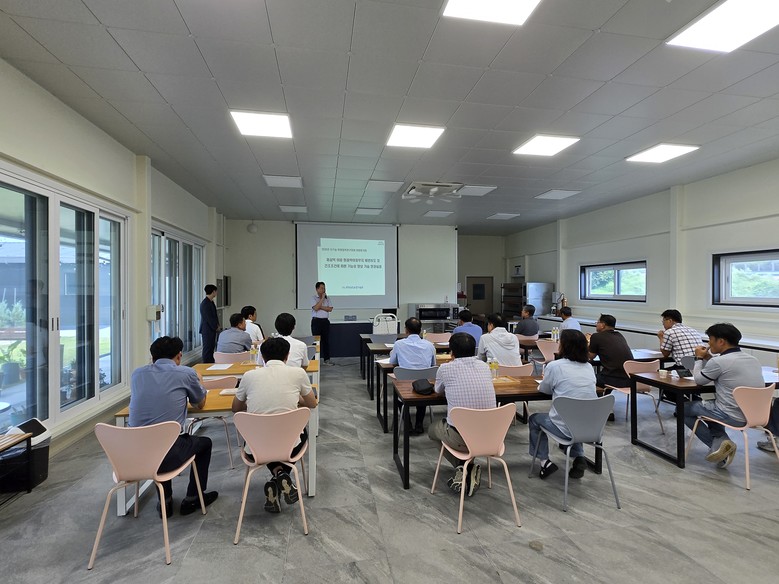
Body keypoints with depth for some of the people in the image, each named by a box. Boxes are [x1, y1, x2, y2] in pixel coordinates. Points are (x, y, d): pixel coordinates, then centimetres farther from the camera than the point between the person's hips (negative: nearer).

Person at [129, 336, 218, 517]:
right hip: (167, 455, -4)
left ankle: (165, 502, 39)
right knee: (205, 442, 26)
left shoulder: (137, 373, 6)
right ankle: (192, 499, 33)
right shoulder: (186, 373, -4)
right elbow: (200, 404, 13)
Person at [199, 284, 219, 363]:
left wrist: (217, 325, 6)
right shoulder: (205, 304, -17)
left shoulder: (211, 302, 11)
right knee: (207, 348, -2)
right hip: (207, 330, -9)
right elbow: (208, 318, -19)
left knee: (211, 347, 13)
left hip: (212, 329, 9)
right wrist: (216, 327, -11)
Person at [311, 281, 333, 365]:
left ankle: (326, 359, 13)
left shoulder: (327, 298, 10)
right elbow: (316, 308, -17)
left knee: (326, 340, 6)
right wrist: (322, 298, -13)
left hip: (325, 321, 4)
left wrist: (321, 307, -10)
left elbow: (330, 309, 0)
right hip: (316, 321, -4)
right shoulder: (313, 298, -1)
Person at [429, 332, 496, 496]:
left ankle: (461, 467, 9)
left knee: (433, 429, 28)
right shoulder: (484, 366, 4)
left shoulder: (446, 368, -7)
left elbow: (438, 390, 16)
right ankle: (469, 470, 16)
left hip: (461, 438, -4)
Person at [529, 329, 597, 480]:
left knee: (534, 419, 23)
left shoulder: (555, 366, -14)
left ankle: (545, 462, 14)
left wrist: (541, 385, 23)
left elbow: (544, 389, 3)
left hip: (566, 428, -5)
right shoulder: (589, 367, 3)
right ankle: (579, 458, 21)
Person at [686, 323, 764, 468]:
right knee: (710, 404, 32)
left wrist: (699, 358, 9)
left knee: (683, 408, 9)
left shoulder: (719, 362, -20)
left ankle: (719, 442, 5)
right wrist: (709, 358, 12)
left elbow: (699, 380, -3)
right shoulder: (753, 360, 4)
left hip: (732, 417, -8)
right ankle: (722, 442, 17)